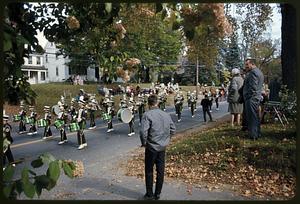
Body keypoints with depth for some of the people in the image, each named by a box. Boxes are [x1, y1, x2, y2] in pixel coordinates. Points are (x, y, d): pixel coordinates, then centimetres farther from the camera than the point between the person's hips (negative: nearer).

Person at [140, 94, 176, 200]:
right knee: (160, 170, 14)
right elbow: (173, 129, 10)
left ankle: (149, 194, 21)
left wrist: (144, 143, -8)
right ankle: (158, 194, 26)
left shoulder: (147, 114, -16)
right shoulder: (166, 114, 3)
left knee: (149, 171, 10)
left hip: (151, 147, -5)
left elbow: (143, 131, -24)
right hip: (163, 147, 5)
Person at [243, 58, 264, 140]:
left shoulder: (253, 72, -14)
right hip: (257, 98, 11)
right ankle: (257, 133, 24)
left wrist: (248, 97, -17)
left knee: (251, 117, -6)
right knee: (255, 116, 16)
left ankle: (253, 135, -3)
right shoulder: (258, 71, 20)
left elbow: (253, 87, -21)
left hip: (251, 98, -11)